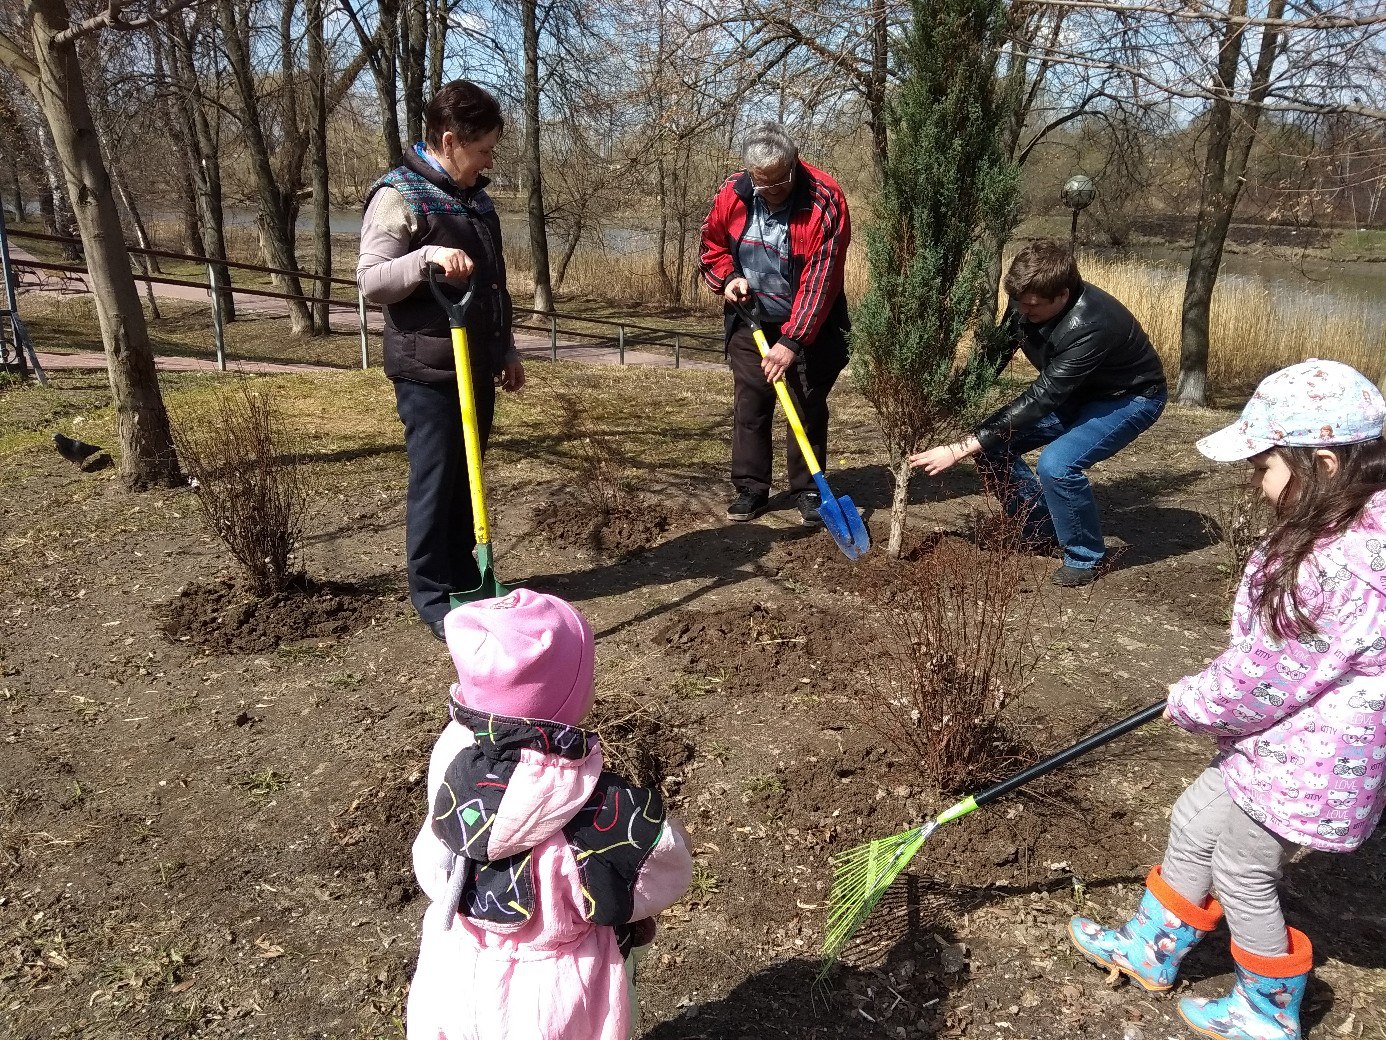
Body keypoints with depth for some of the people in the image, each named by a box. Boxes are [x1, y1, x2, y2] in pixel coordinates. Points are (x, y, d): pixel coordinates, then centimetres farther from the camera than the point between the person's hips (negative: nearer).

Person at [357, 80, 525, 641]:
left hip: (476, 366, 8)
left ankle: (465, 578, 26)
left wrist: (507, 349, 21)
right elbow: (370, 280, -15)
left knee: (466, 478, 13)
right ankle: (432, 594, 12)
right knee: (434, 482, -1)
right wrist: (427, 256, -29)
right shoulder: (399, 195, -10)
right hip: (428, 370, -7)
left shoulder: (475, 197, 15)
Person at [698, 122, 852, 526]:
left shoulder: (825, 201, -23)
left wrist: (792, 342, -29)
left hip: (809, 327, -3)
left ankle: (808, 491, 14)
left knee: (809, 408, 3)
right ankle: (750, 489, 14)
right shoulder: (733, 194, -10)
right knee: (748, 406, 4)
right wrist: (728, 277, -11)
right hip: (751, 322, 3)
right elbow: (712, 243, 10)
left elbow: (819, 279, -26)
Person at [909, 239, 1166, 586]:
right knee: (993, 444, -7)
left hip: (1129, 398, -7)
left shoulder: (1091, 326, -39)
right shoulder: (1026, 301, -19)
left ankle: (1086, 556, -6)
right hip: (1074, 393, 7)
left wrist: (959, 449, -39)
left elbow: (1040, 400, -38)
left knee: (1056, 463, -31)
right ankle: (1042, 532, 12)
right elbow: (995, 355, -6)